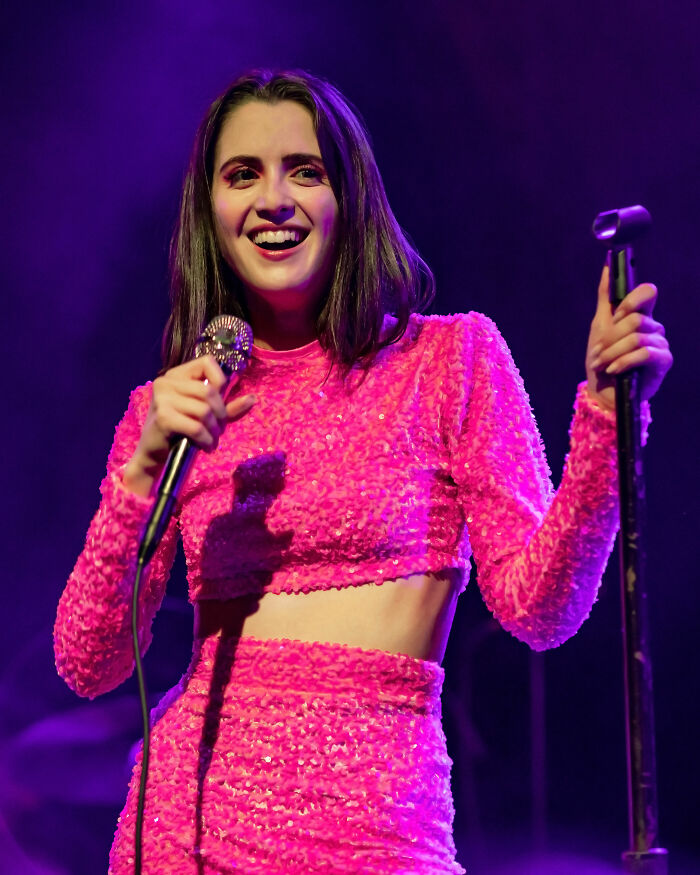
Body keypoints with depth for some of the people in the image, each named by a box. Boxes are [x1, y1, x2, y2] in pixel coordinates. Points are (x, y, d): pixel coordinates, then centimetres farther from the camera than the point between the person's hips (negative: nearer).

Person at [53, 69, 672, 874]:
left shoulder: (451, 357, 1)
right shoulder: (168, 407, 7)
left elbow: (539, 607, -6)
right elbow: (86, 667, 2)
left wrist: (604, 413, -18)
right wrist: (144, 471, -10)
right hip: (188, 807, 2)